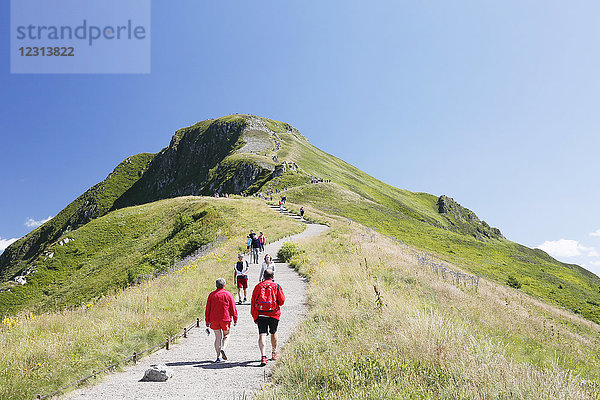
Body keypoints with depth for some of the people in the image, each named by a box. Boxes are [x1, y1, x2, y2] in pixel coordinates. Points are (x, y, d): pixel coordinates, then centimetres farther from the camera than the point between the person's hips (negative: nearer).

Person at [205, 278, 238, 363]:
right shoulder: (228, 295, -3)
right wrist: (235, 320, 5)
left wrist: (207, 320, 11)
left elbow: (208, 309, 5)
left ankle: (219, 356, 3)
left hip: (214, 320, 2)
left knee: (218, 337, 7)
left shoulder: (211, 295, 3)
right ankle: (223, 349, -10)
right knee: (226, 335, 15)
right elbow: (233, 308, -2)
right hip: (225, 319, -2)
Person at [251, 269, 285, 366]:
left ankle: (263, 356, -19)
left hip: (260, 315, 0)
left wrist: (254, 317, 13)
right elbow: (281, 301, 1)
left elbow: (253, 303, 7)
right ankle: (274, 353, 35)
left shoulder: (258, 286, 7)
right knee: (273, 333, 20)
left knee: (262, 335, -4)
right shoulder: (276, 286, 2)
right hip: (274, 314, 0)